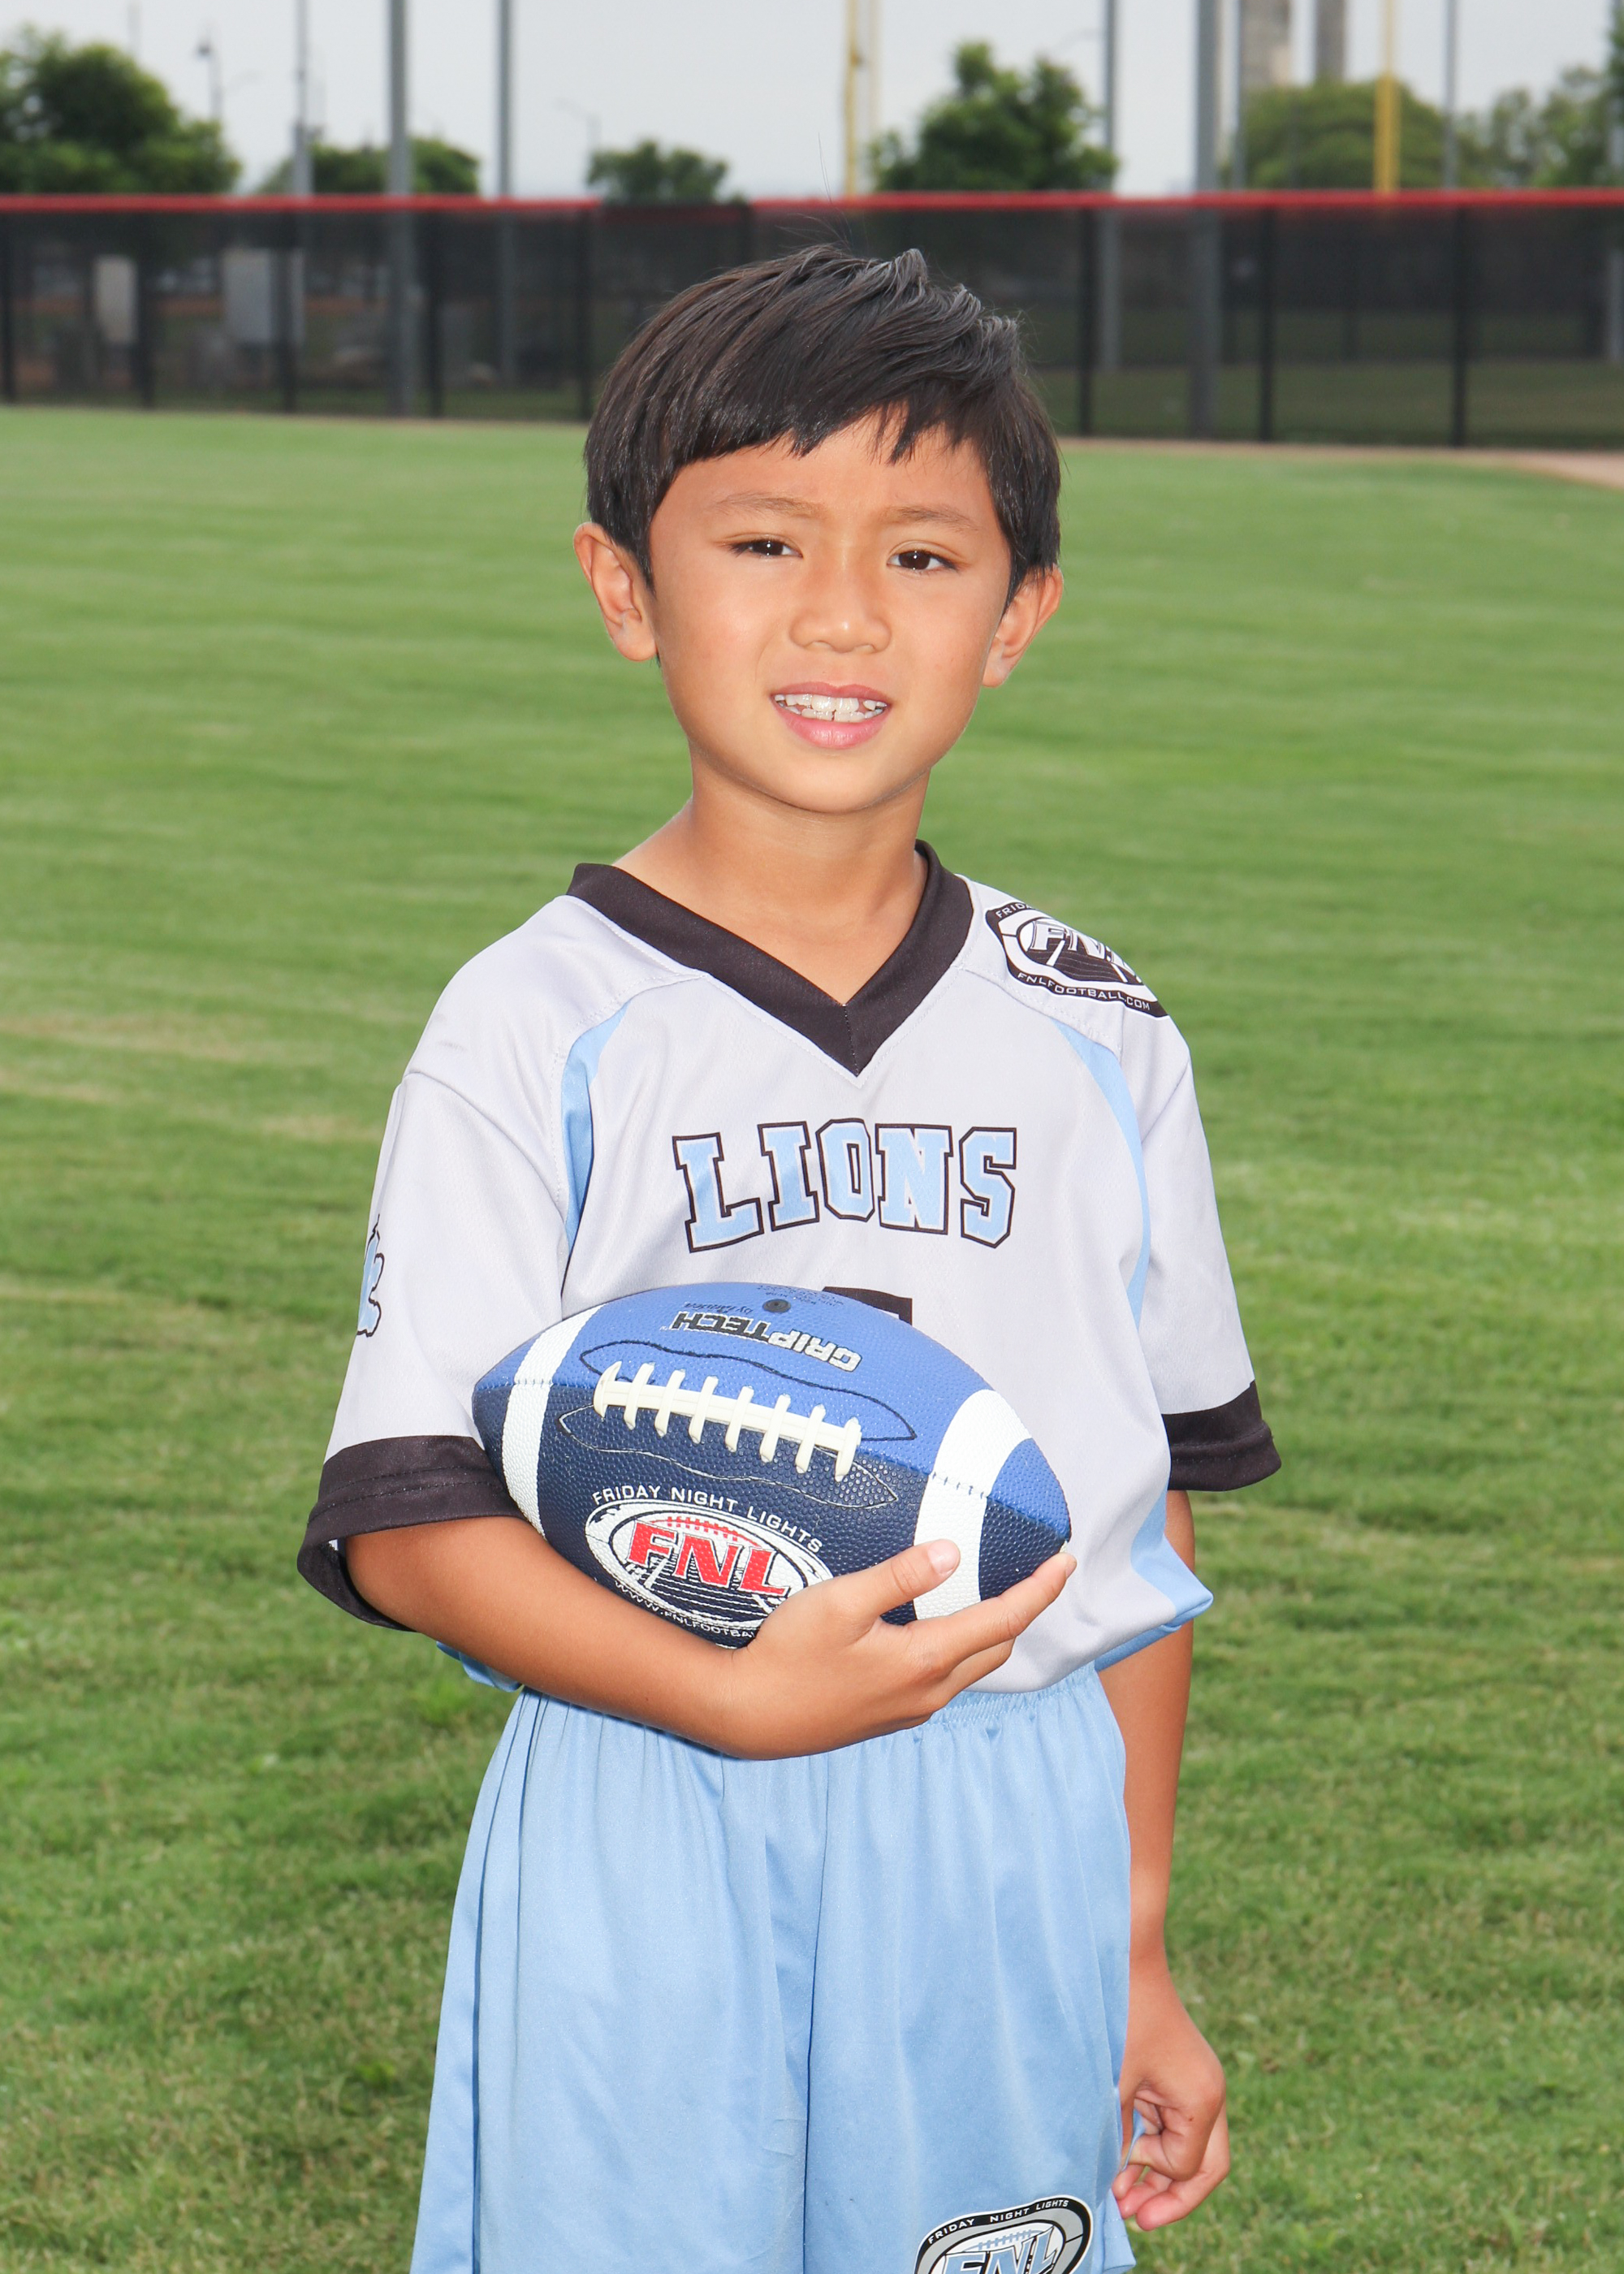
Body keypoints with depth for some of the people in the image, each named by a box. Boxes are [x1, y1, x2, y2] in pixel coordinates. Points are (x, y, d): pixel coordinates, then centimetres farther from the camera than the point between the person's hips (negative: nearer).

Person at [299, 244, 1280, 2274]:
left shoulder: (1091, 1044, 6)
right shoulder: (544, 1032, -5)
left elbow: (1146, 1508, 11)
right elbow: (411, 1524, -10)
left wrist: (1133, 1951, 10)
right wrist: (739, 1699, -24)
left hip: (1008, 1860, 3)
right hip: (648, 1864, -2)